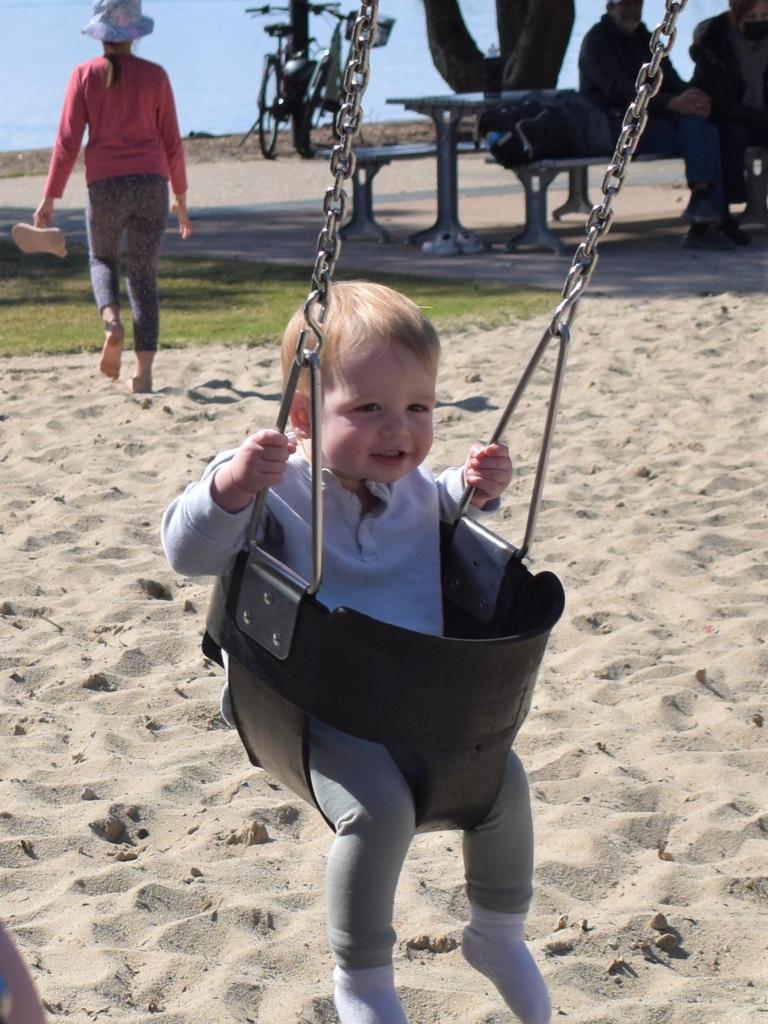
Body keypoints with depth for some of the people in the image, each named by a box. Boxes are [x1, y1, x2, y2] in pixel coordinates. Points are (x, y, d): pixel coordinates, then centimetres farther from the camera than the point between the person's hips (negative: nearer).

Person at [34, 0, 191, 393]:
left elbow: (68, 141, -3)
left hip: (105, 183, -1)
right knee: (144, 275, 7)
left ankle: (111, 321, -7)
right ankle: (144, 371, -2)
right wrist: (180, 195, 18)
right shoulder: (155, 76, 3)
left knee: (101, 259, 23)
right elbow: (172, 142, 7)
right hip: (151, 183, 1)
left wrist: (50, 197, 1)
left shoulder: (84, 75, 0)